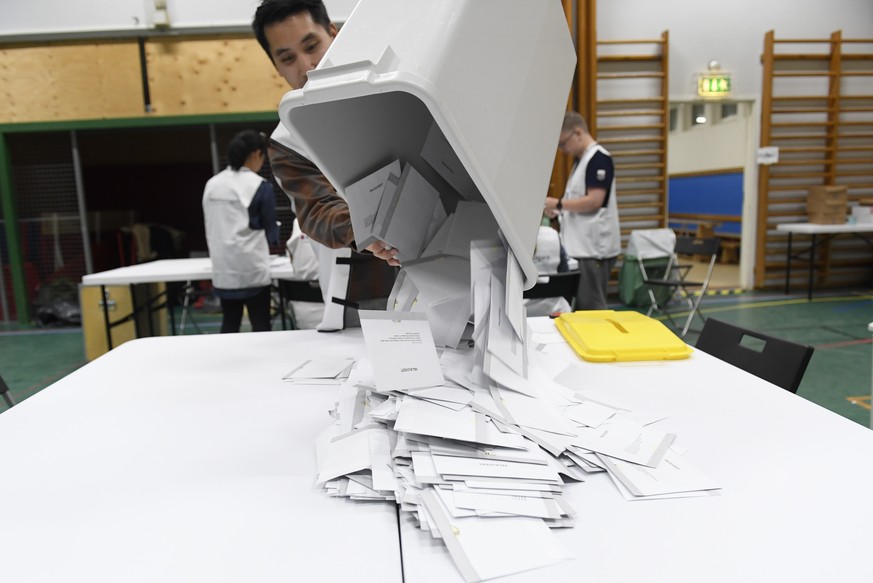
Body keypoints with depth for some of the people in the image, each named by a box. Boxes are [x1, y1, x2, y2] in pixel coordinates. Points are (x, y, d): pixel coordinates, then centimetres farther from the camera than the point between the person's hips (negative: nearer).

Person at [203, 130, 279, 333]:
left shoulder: (212, 184, 6)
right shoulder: (259, 186, -10)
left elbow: (210, 226, 13)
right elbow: (270, 230, -2)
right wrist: (273, 238, 20)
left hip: (222, 268, 6)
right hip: (251, 267, -5)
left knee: (229, 324, 13)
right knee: (260, 326, 3)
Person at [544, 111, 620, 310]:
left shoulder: (598, 159, -13)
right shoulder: (582, 160, 18)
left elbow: (594, 201, -21)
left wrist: (558, 203, -13)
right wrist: (559, 211, 8)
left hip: (593, 248, -10)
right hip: (581, 246, 10)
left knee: (591, 307, -4)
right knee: (580, 306, 13)